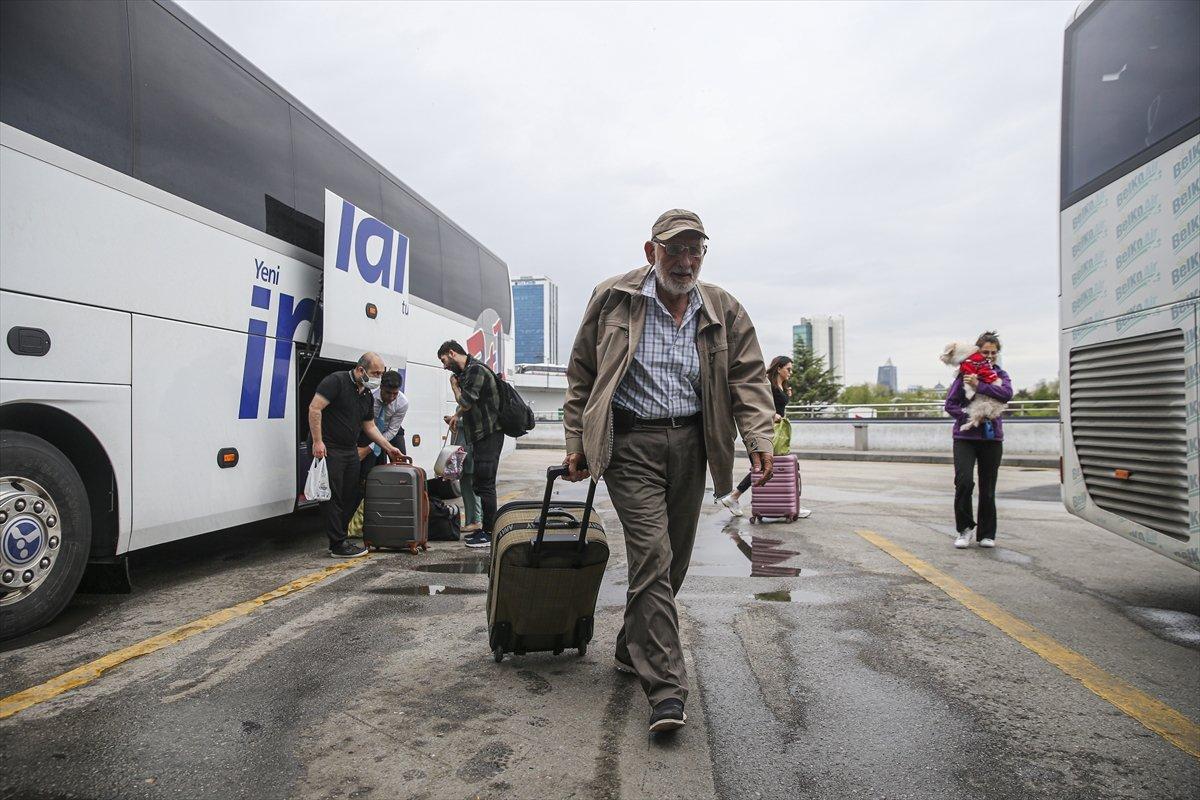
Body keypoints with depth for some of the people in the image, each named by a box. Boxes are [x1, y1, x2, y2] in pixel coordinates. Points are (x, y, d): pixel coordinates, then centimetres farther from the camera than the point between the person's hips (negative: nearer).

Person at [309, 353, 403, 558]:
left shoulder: (367, 395, 14)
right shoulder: (337, 381, -12)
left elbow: (369, 426, 21)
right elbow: (314, 408, -18)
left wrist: (388, 447, 15)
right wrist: (317, 441, -22)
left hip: (350, 451, 9)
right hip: (329, 450, -9)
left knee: (352, 496, 10)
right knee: (333, 497, -4)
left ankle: (338, 539, 22)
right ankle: (338, 545, 2)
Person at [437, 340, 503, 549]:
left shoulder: (476, 369, -13)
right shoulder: (466, 372, 17)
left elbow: (466, 402, -20)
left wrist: (454, 385, -2)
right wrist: (457, 416, 7)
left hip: (489, 435, -10)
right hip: (479, 435, 10)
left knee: (485, 484, -7)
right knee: (478, 484, 14)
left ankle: (489, 534, 0)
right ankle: (485, 529, 23)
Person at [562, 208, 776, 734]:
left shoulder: (724, 311, 8)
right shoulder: (613, 299, 0)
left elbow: (748, 376, 7)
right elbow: (581, 375, 5)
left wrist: (759, 439, -9)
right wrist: (577, 444, 2)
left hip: (690, 444, 4)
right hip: (630, 443, -4)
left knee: (673, 560, 12)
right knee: (652, 557, -12)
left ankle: (631, 650, 34)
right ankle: (665, 689, -6)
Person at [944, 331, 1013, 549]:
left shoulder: (1001, 374, 10)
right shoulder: (965, 374, 3)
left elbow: (1007, 394, -12)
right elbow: (950, 404, 0)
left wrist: (979, 386, -19)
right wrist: (967, 414, -15)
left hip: (992, 437, 2)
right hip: (965, 436, -2)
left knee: (988, 488, 6)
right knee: (964, 482, -16)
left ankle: (987, 534, 20)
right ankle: (965, 528, 2)